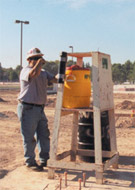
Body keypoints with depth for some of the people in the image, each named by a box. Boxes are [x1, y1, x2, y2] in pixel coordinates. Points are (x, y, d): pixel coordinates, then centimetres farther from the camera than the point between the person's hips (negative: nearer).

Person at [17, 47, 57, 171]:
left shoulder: (44, 72, 16)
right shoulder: (25, 71, -9)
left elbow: (55, 79, 5)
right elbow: (34, 73, -31)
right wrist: (40, 62, -19)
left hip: (40, 109, 8)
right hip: (28, 109, -8)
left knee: (44, 135, 13)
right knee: (29, 137, 0)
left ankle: (45, 160, 25)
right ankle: (30, 162, 13)